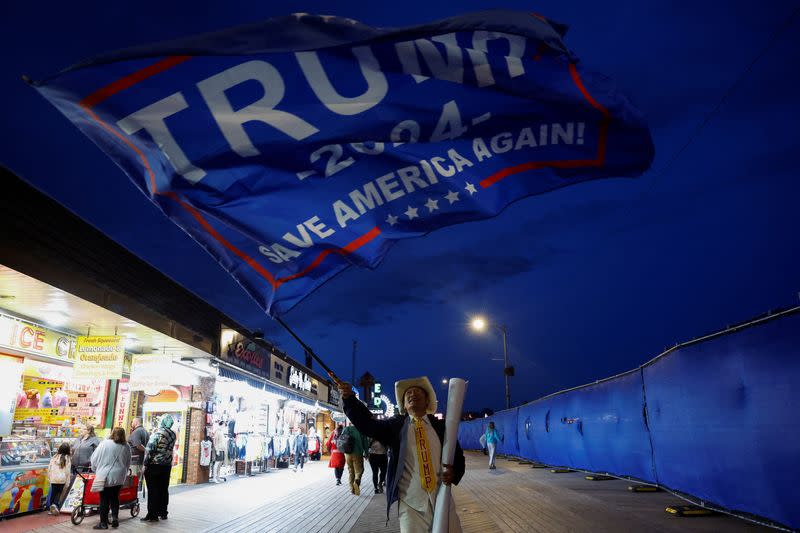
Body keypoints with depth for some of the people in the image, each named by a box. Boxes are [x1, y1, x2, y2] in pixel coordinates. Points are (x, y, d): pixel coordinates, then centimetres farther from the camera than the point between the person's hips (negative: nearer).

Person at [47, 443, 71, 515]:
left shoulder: (54, 457, 2)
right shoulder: (67, 459, -4)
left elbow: (49, 468, 7)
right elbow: (68, 471, -2)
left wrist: (49, 477, 20)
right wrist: (67, 482, 5)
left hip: (53, 478, 2)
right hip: (62, 479, -2)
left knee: (53, 493, 14)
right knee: (59, 493, 4)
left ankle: (51, 506, 17)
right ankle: (56, 504, -16)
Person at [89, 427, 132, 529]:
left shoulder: (104, 443, -8)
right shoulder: (126, 447, 1)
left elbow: (94, 459, 0)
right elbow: (128, 464, 10)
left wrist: (96, 470, 17)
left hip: (105, 476, -3)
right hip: (119, 477, 3)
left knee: (104, 499, 6)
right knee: (115, 498, 18)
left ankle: (103, 523, 10)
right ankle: (115, 517, 6)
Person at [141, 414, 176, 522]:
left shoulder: (157, 433, -13)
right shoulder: (173, 434, 4)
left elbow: (149, 449, -14)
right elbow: (170, 449, 8)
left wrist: (145, 464, -9)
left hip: (154, 465, -6)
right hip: (167, 465, 6)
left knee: (153, 490, 0)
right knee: (164, 489, 12)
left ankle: (152, 515, 2)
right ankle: (163, 513, 19)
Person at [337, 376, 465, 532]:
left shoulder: (441, 426, 6)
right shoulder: (395, 425, 4)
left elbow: (458, 457, 10)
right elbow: (367, 423, -8)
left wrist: (454, 473, -12)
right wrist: (349, 398, -23)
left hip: (442, 502, 1)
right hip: (410, 504, -1)